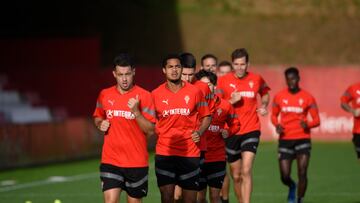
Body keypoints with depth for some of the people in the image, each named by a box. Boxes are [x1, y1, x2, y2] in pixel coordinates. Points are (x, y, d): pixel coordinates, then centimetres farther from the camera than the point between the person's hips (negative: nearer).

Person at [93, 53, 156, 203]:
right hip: (110, 161, 1)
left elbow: (151, 130, -8)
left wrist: (136, 111, -21)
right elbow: (97, 118, 22)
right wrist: (100, 124, 0)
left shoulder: (144, 96, -5)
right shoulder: (104, 95, 5)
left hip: (137, 162, -1)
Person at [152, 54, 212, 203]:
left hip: (190, 153, 0)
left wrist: (199, 132, -9)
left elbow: (206, 117, 9)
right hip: (164, 153, 0)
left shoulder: (195, 92, 1)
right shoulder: (156, 94, 2)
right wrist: (153, 131, -8)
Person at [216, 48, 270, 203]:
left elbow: (265, 94, 23)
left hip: (251, 131, -1)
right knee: (236, 176, 9)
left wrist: (264, 106, 4)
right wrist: (231, 101, -19)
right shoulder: (223, 81, -1)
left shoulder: (256, 79, 2)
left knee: (246, 171, -17)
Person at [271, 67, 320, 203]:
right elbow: (274, 115, 16)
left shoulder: (308, 97, -2)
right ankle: (292, 187, 36)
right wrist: (277, 125, -6)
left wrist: (307, 124, -20)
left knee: (302, 173, -12)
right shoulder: (279, 97, 3)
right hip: (285, 140, 2)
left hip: (302, 139, -1)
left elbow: (316, 120, 1)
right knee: (285, 176, 0)